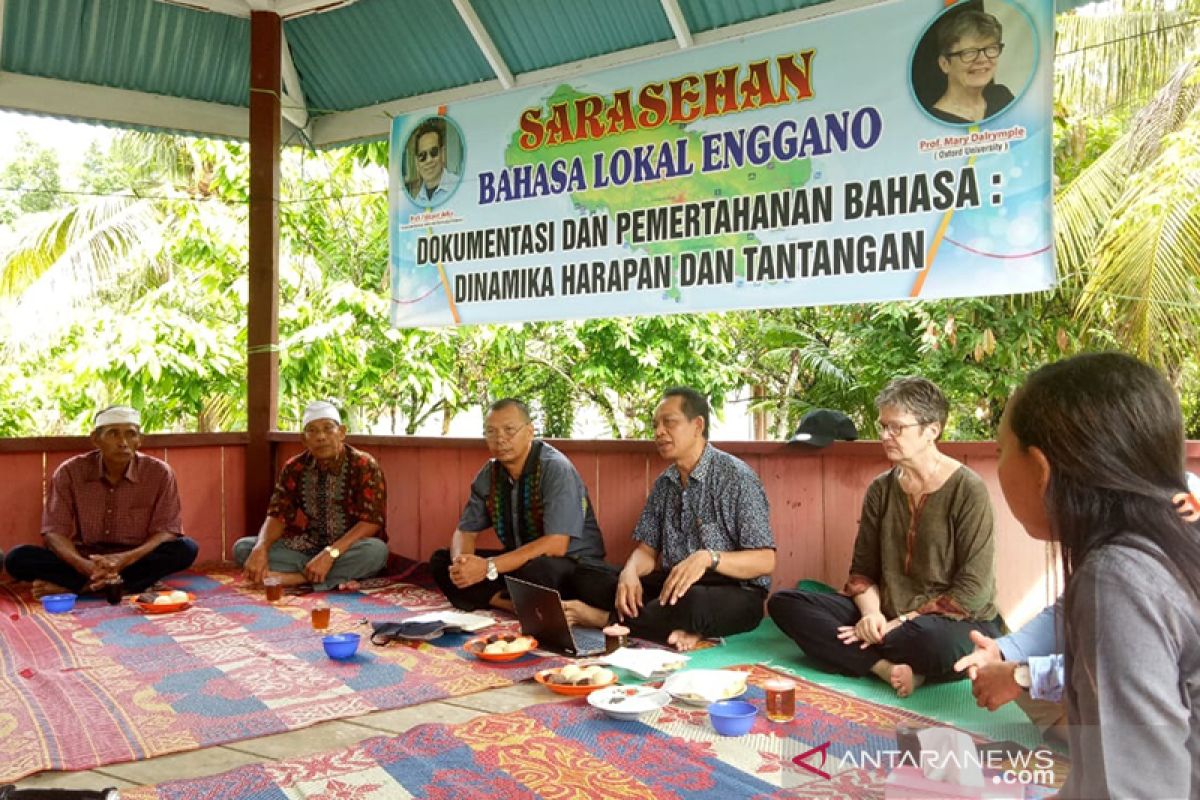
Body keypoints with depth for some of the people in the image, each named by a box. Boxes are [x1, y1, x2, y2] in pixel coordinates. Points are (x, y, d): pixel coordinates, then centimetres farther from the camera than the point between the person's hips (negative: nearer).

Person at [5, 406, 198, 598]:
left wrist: (126, 559, -30)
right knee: (18, 558, -22)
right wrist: (83, 565, -31)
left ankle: (79, 586, -27)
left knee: (186, 549, -29)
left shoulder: (159, 472, -9)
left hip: (137, 560, 0)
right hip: (85, 562, 0)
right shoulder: (70, 472, -6)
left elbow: (166, 531, -11)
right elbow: (54, 531, -10)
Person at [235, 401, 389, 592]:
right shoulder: (294, 468, 1)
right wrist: (260, 549, -26)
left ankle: (295, 578, -28)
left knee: (376, 551, -36)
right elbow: (277, 516, -4)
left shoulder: (364, 467, -12)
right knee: (242, 547, -15)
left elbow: (371, 521, -19)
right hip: (303, 549, 4)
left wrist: (330, 554, -31)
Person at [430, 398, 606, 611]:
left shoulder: (556, 469, -19)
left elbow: (555, 545, -27)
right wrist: (460, 562, -20)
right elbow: (465, 531, 5)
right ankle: (514, 604, -19)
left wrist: (489, 567, -30)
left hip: (571, 564, -7)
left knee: (537, 570, -40)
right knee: (440, 561, -6)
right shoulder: (489, 475, 1)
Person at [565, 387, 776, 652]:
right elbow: (647, 550, 10)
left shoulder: (736, 477, -9)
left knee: (692, 603, -40)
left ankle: (604, 618, -18)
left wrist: (708, 558, -30)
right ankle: (675, 627, -25)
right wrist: (630, 572, -14)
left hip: (734, 591, -6)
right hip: (672, 586, 6)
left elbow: (765, 561, -13)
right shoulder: (664, 483, 12)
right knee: (591, 579, -11)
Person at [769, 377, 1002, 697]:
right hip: (887, 618, 6)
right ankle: (887, 666, -25)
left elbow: (973, 591, -14)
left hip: (957, 624, -5)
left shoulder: (968, 490, -11)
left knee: (932, 640, -42)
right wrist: (872, 613, -15)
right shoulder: (881, 490, 5)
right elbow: (863, 569, 6)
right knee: (783, 603, -13)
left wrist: (900, 623, -17)